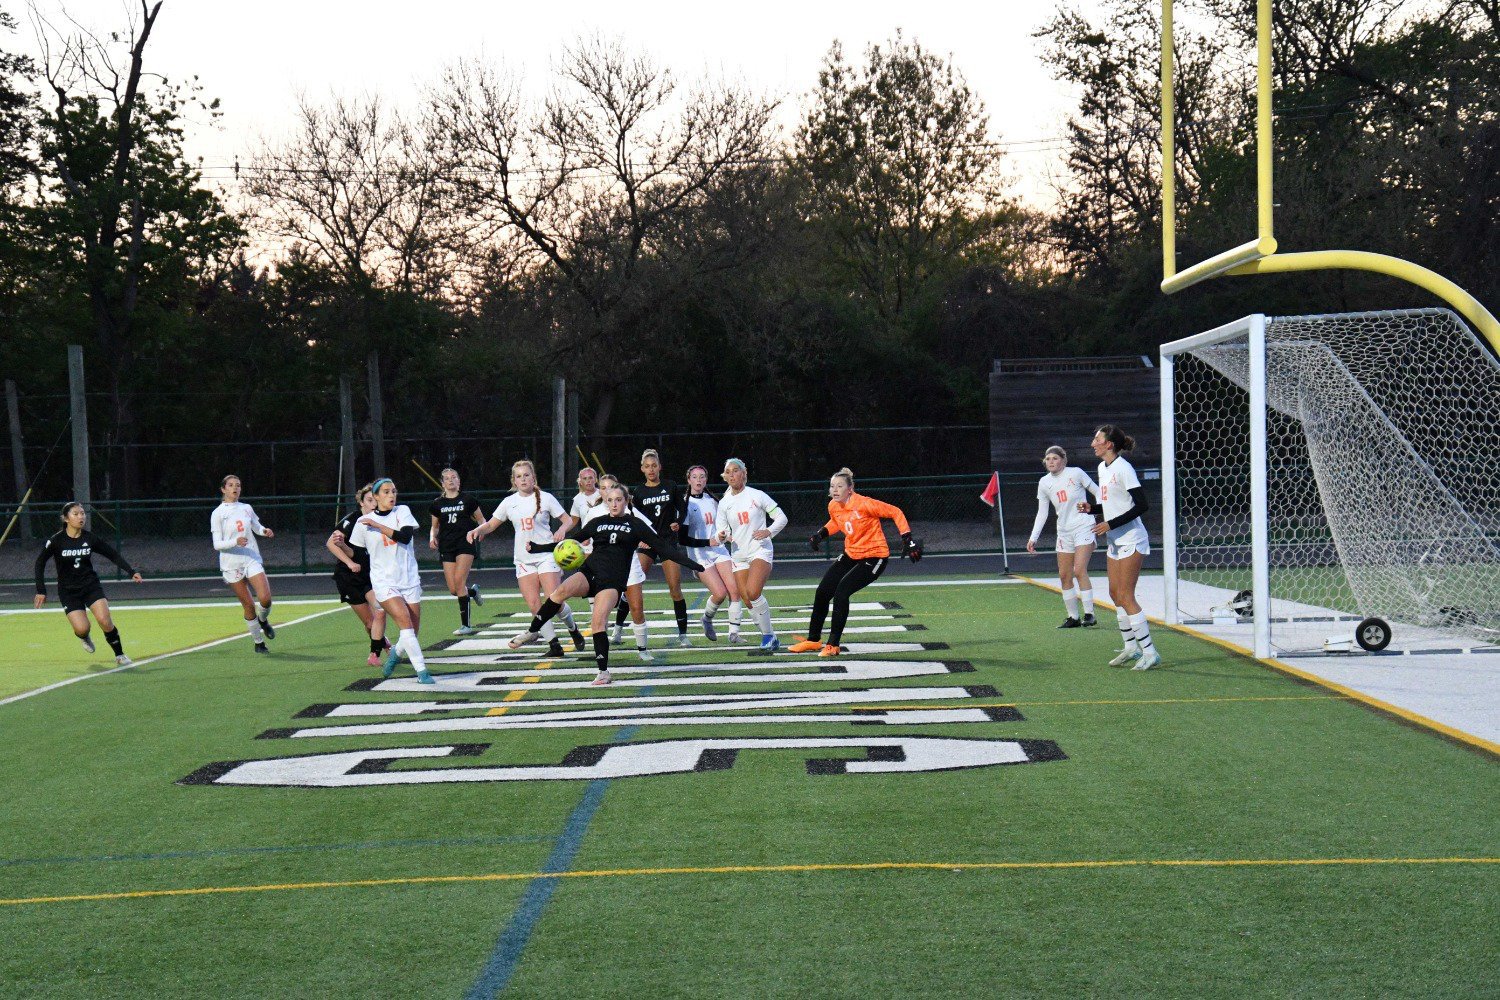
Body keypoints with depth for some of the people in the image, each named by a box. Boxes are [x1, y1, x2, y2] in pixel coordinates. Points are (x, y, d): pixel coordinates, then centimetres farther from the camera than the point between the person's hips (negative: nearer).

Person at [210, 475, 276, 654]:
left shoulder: (247, 508, 8)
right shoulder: (218, 513, -4)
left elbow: (257, 526, 25)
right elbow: (217, 544, -7)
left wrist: (265, 531, 2)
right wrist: (235, 542, -25)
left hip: (252, 559, 2)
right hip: (232, 563, -2)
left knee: (265, 598, -15)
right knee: (248, 605, 1)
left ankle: (263, 620, 19)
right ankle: (258, 643, 16)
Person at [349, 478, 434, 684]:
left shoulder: (402, 511, 2)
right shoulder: (364, 522, 1)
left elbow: (405, 536, -16)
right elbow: (354, 552, 12)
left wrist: (378, 526, -16)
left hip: (409, 579, 3)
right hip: (384, 582, -3)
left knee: (413, 630, 7)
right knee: (405, 621, -22)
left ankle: (395, 653, 38)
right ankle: (421, 670, -20)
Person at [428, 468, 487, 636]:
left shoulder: (467, 500, 3)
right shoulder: (437, 504, 10)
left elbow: (481, 519, 11)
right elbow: (435, 527, 20)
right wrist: (433, 537, -1)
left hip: (465, 544, -4)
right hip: (446, 548, 4)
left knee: (459, 581, -19)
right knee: (453, 589, -4)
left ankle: (465, 625, -12)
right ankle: (473, 591, 34)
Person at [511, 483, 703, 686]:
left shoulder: (636, 524, 9)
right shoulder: (597, 523, 16)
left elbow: (662, 546, 8)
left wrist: (690, 563, 2)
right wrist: (538, 547, 20)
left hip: (613, 580, -2)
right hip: (589, 572, 2)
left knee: (599, 620, -21)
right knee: (562, 590, -28)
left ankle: (603, 671, -12)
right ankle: (532, 632, -19)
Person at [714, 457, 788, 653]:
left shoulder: (757, 495, -3)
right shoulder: (724, 503, 7)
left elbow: (781, 517, 0)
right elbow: (722, 531, 8)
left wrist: (769, 531, -17)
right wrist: (721, 536, -16)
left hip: (760, 551, -5)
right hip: (738, 556, 5)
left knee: (752, 592, -25)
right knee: (748, 601, -1)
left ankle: (768, 634, -10)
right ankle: (770, 638, 14)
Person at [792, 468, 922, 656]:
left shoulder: (864, 504, -25)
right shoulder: (833, 506, -4)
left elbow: (895, 512, -18)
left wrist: (907, 539, -22)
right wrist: (820, 534, 3)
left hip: (874, 556, -7)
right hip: (851, 554, 7)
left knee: (841, 591, -22)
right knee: (822, 592, 2)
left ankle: (833, 645, -10)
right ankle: (813, 640, 21)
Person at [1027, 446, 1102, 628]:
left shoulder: (1076, 473, -7)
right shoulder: (1044, 483, 6)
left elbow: (1098, 492, 2)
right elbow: (1042, 513, 9)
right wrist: (1033, 538, 2)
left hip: (1084, 527, -5)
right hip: (1064, 531, 5)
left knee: (1079, 570, -18)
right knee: (1064, 576, 4)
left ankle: (1089, 614, -13)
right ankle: (1073, 617, 14)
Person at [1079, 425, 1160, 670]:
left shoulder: (1123, 468, -16)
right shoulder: (1102, 467, 12)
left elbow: (1141, 505, -20)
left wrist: (1110, 524, -21)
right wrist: (1092, 508, 4)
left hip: (1130, 539, -9)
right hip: (1115, 540, 9)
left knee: (1125, 596, -11)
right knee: (1115, 593, 11)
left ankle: (1149, 652, -8)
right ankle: (1131, 647, 21)